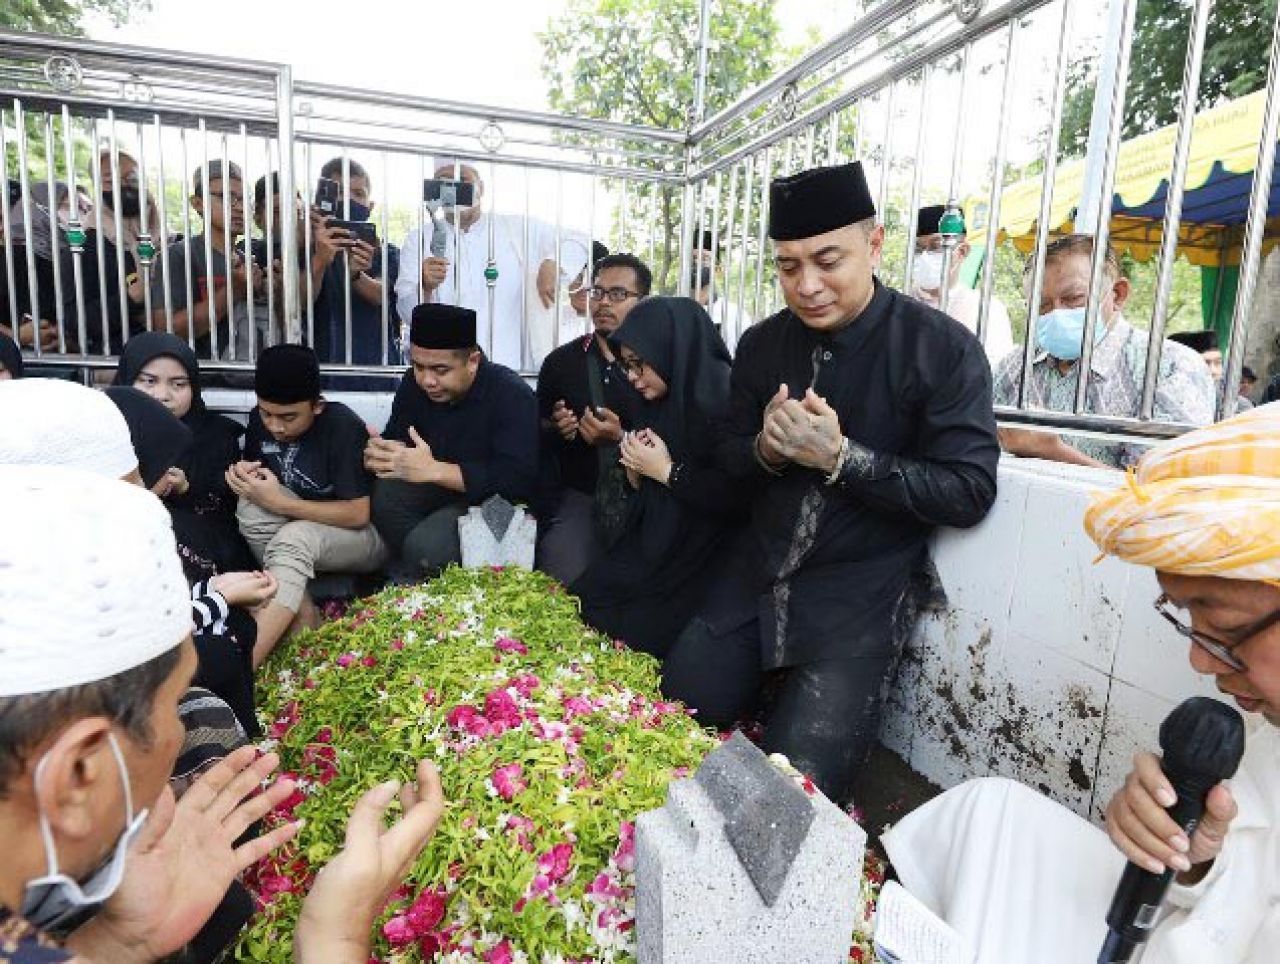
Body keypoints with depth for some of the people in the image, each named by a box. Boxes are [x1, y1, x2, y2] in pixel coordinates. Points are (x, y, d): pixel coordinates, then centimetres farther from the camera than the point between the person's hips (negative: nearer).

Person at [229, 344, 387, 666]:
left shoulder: (342, 426, -23)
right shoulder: (260, 420, -5)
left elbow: (358, 514, -22)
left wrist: (280, 503, -25)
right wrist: (244, 477, -13)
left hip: (363, 535, -6)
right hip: (301, 529, 6)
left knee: (293, 539, -35)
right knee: (250, 506, -22)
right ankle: (302, 615, -22)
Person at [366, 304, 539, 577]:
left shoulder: (512, 395, -22)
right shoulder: (414, 384, -1)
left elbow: (517, 479, -31)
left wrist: (433, 470, -36)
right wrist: (379, 456, -26)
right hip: (439, 490, 7)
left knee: (425, 548, -30)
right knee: (381, 494, -22)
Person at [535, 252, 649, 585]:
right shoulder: (560, 361, 10)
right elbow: (538, 432, 20)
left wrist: (620, 439, -20)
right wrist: (555, 428, -2)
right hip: (579, 494, 3)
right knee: (562, 585, -16)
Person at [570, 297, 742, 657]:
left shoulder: (723, 399, -16)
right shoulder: (655, 405, 11)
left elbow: (738, 497, -24)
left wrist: (667, 471, -16)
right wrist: (634, 472, -4)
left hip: (699, 561, -8)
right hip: (649, 551, 8)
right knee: (579, 607, 0)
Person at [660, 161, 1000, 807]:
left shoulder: (943, 349, -12)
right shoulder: (761, 345, 4)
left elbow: (969, 492, -15)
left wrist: (839, 456, -23)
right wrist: (768, 448, -14)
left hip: (855, 600, -4)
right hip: (754, 578, 5)